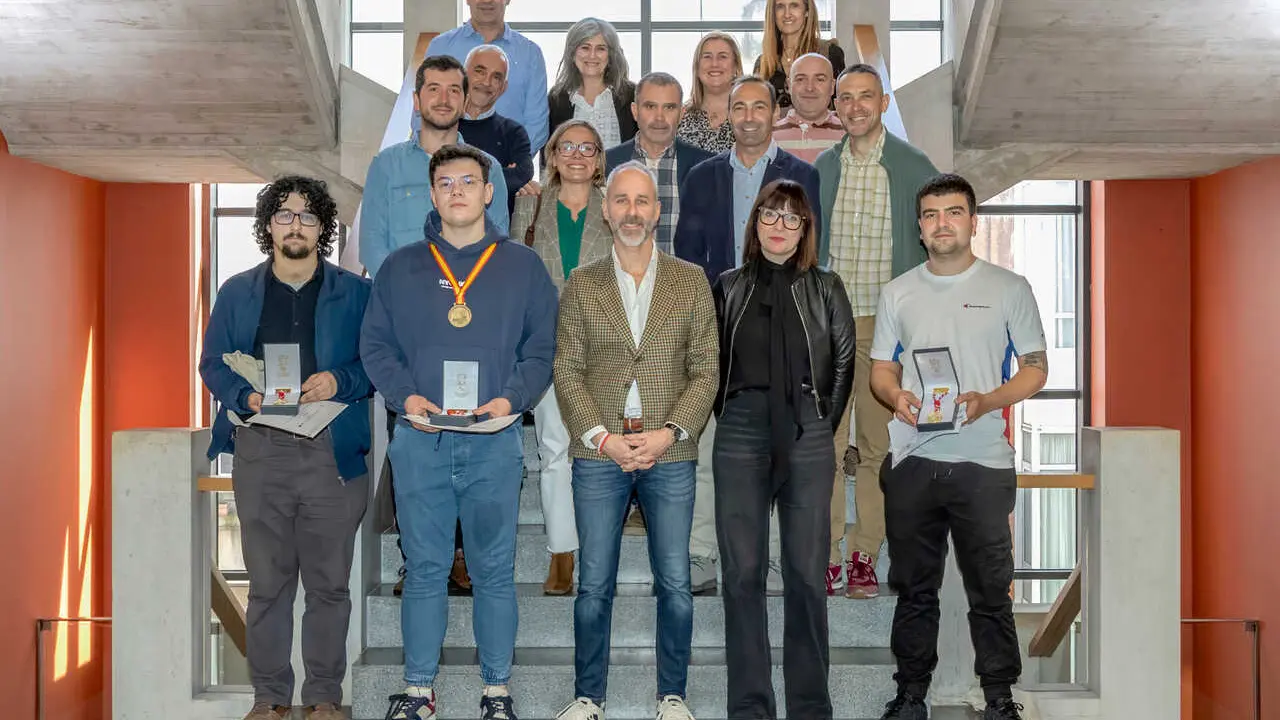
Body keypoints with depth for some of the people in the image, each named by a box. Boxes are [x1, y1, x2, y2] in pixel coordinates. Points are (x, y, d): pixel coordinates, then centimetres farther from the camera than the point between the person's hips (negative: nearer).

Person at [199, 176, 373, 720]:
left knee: (329, 580, 4)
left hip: (334, 450, -1)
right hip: (260, 449, 1)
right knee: (267, 579, 5)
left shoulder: (354, 293, 8)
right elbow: (212, 364, 10)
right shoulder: (237, 293, 12)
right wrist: (246, 396, -9)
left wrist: (340, 382, -14)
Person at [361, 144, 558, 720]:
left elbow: (543, 348, 5)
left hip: (494, 441, -1)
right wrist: (405, 395, -9)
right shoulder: (401, 268, 11)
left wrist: (511, 398, -11)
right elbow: (375, 344, 8)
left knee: (494, 571, 5)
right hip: (419, 441, 1)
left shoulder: (522, 266, 9)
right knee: (424, 569, 7)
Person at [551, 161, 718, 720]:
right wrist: (604, 438, -9)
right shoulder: (580, 284, 7)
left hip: (670, 453, 0)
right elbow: (566, 371, 2)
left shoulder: (691, 281, 6)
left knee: (675, 585, 4)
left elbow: (705, 370, 3)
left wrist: (668, 433, -9)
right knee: (594, 585, 5)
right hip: (598, 452, 0)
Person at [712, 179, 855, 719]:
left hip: (807, 437, -1)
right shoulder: (729, 286, 10)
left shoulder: (825, 288, 8)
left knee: (806, 572, 2)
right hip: (740, 436, 1)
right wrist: (727, 416, 3)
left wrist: (826, 421, 2)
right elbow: (713, 360, 12)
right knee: (742, 571, 1)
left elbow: (845, 359, 8)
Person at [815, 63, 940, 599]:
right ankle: (825, 556, 6)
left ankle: (864, 558, 12)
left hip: (886, 323, -2)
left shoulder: (913, 167, 2)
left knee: (877, 444, 3)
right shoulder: (822, 168, 10)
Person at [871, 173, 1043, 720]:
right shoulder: (898, 292, 12)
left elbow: (1035, 368, 4)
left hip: (983, 460, -2)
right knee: (913, 588, 11)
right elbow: (880, 369, 15)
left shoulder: (1009, 288, 4)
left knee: (990, 589, 2)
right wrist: (896, 396, -8)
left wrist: (987, 400, -15)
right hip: (912, 460, 3)